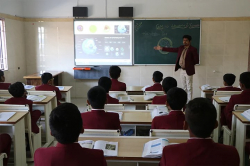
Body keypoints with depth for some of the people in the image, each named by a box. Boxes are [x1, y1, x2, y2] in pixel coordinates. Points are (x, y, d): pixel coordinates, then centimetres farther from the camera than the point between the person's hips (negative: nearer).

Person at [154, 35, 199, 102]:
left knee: (189, 87, 1)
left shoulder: (193, 49, -10)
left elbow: (196, 60, -10)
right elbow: (173, 49, 12)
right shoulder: (181, 48, 9)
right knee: (184, 87, 14)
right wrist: (161, 48, 12)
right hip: (182, 70, 6)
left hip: (188, 71, -6)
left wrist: (190, 64, -5)